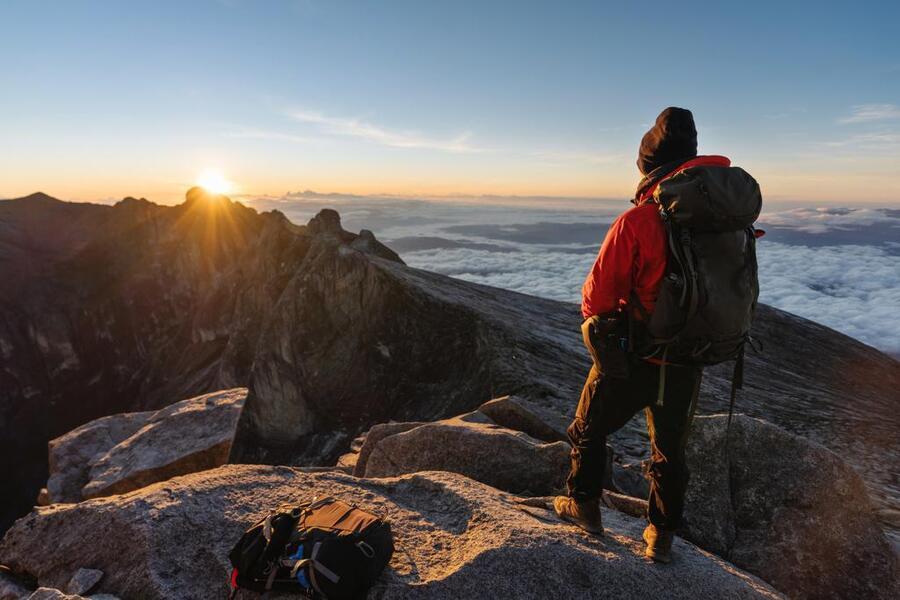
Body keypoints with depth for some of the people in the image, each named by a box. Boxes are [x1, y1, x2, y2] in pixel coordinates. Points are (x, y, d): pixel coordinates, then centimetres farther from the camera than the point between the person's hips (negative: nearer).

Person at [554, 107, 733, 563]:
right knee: (671, 448, 23)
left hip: (634, 357, -5)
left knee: (590, 429, 20)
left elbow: (597, 295, -18)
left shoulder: (636, 221, -23)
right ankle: (661, 536, 36)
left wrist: (596, 316, 4)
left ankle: (584, 507, 36)